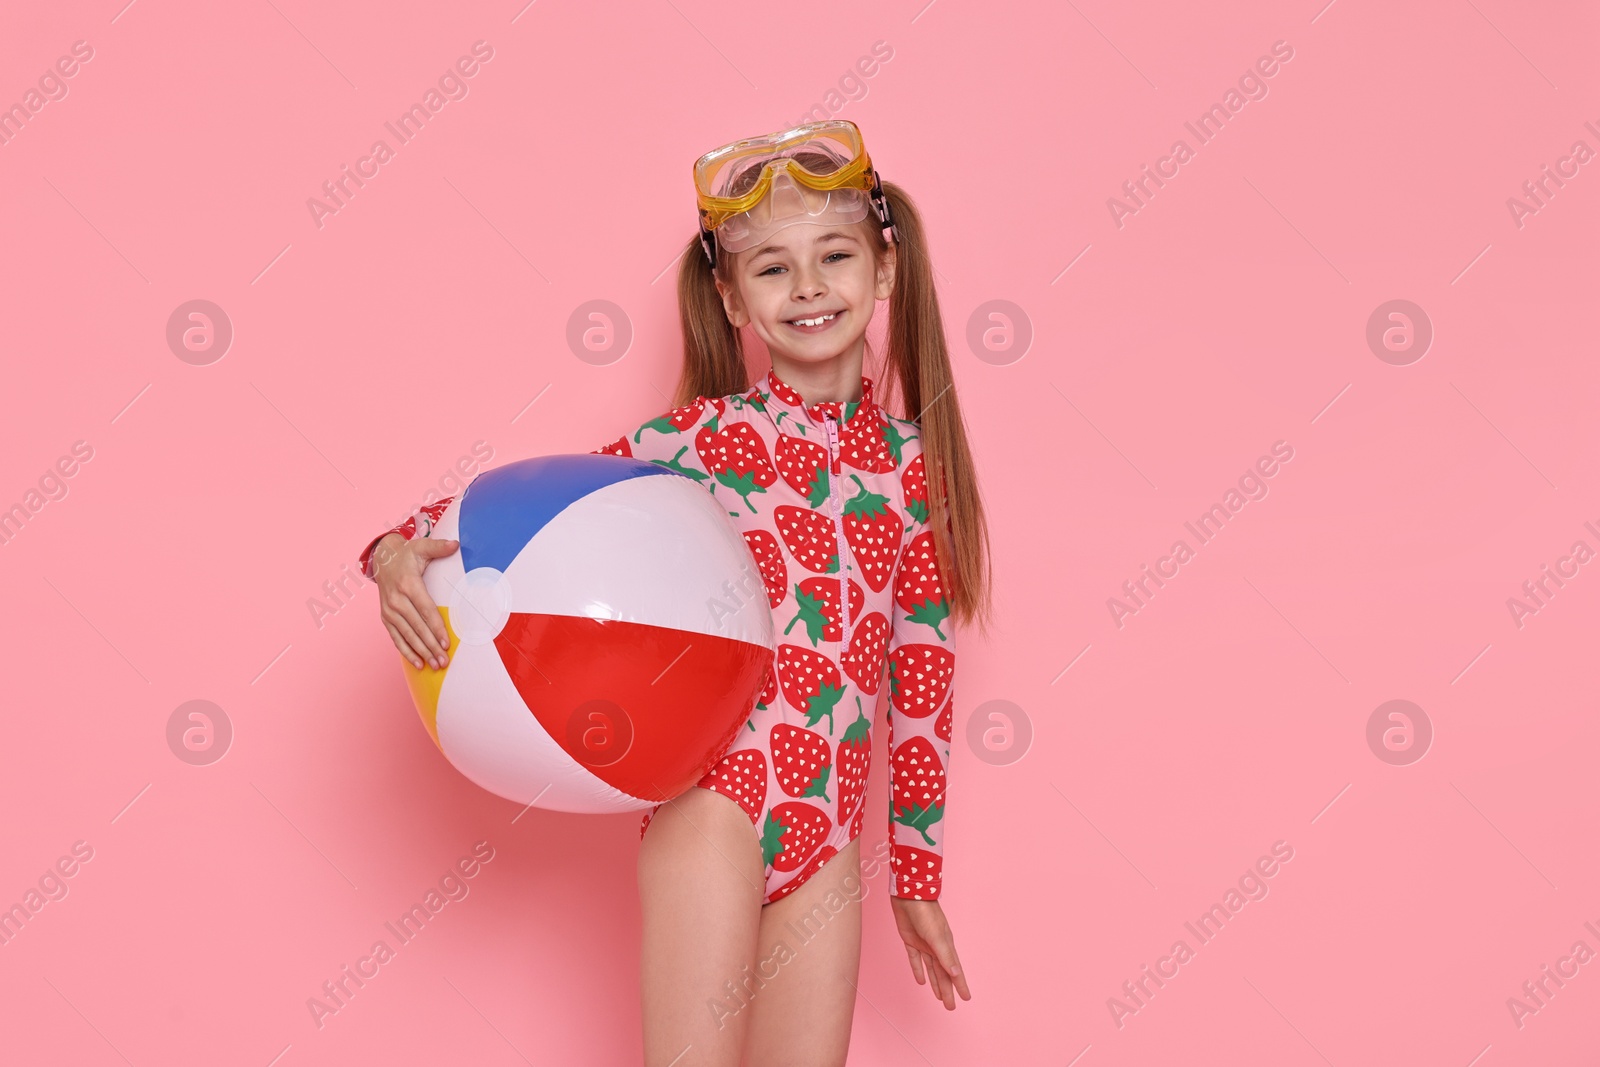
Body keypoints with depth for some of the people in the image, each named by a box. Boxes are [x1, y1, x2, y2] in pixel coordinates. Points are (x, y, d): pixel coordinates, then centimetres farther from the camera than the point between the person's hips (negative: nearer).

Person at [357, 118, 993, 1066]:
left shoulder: (912, 462, 7)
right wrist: (402, 549, -22)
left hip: (830, 838, 4)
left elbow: (923, 672, 10)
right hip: (715, 791, -4)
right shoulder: (707, 434, -3)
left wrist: (920, 871, 14)